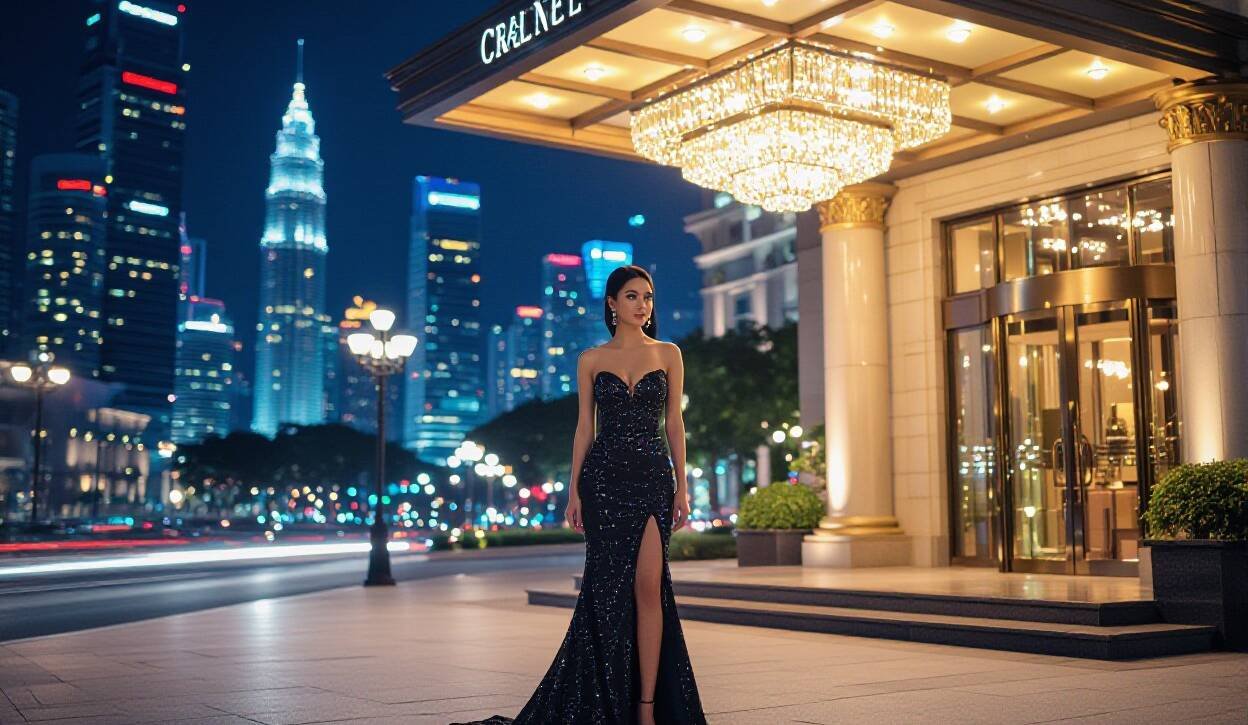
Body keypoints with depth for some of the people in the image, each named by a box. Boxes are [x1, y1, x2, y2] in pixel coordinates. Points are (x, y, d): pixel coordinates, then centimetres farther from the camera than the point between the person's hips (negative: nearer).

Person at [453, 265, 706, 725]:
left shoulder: (668, 354, 8)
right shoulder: (591, 359, 8)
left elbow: (674, 423, 7)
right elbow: (585, 427, 7)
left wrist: (682, 487, 1)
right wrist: (574, 489, 1)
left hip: (653, 476, 0)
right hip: (604, 477, 0)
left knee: (648, 585, -8)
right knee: (609, 586, 2)